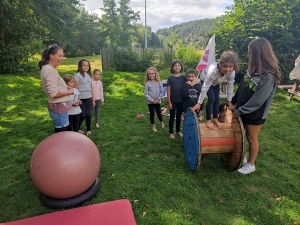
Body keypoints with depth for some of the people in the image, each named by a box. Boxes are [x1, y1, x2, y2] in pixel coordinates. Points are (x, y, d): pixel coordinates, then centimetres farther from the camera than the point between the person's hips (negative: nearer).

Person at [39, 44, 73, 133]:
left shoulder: (46, 68, 10)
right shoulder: (50, 70, -19)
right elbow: (54, 93, -24)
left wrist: (65, 87, 8)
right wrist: (69, 92, -11)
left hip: (57, 107, 10)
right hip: (59, 108, -10)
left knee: (59, 134, 21)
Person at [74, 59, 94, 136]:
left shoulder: (89, 75, 10)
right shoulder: (77, 75, -9)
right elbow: (75, 89, -11)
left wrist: (93, 98, 13)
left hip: (88, 98, 5)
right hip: (81, 98, -5)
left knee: (89, 114, 5)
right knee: (83, 115, -1)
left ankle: (88, 129, 21)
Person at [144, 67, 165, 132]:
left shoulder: (159, 82, -5)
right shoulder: (147, 84, -9)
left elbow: (162, 92, -3)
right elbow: (146, 94, -9)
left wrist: (158, 99, -13)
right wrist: (152, 100, -14)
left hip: (157, 101, 1)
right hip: (150, 102, -1)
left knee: (159, 113, 5)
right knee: (152, 114, 8)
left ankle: (161, 122, 37)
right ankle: (153, 125, 28)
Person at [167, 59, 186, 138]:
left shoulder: (183, 77, 1)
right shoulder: (170, 78, -6)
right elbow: (168, 91, -6)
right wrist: (169, 102, -9)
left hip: (181, 100, 3)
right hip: (173, 101, -2)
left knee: (179, 116, 15)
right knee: (172, 116, 7)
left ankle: (178, 131, 31)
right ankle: (171, 132, 20)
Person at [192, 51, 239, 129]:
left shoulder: (232, 72, -31)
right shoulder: (213, 70, -46)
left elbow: (230, 86, -17)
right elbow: (205, 88, -41)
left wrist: (229, 101, -10)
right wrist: (199, 103, -38)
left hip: (216, 82, 5)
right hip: (205, 79, -5)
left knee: (217, 99, 3)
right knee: (212, 98, -13)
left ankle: (215, 119, 20)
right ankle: (208, 120, 2)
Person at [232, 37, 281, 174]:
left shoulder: (268, 76, -24)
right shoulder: (253, 68, 1)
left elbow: (257, 101, -25)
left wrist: (238, 111, -19)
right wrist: (233, 101, 5)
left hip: (255, 114, -7)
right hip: (243, 110, 7)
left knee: (251, 139, 8)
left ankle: (251, 164, 28)